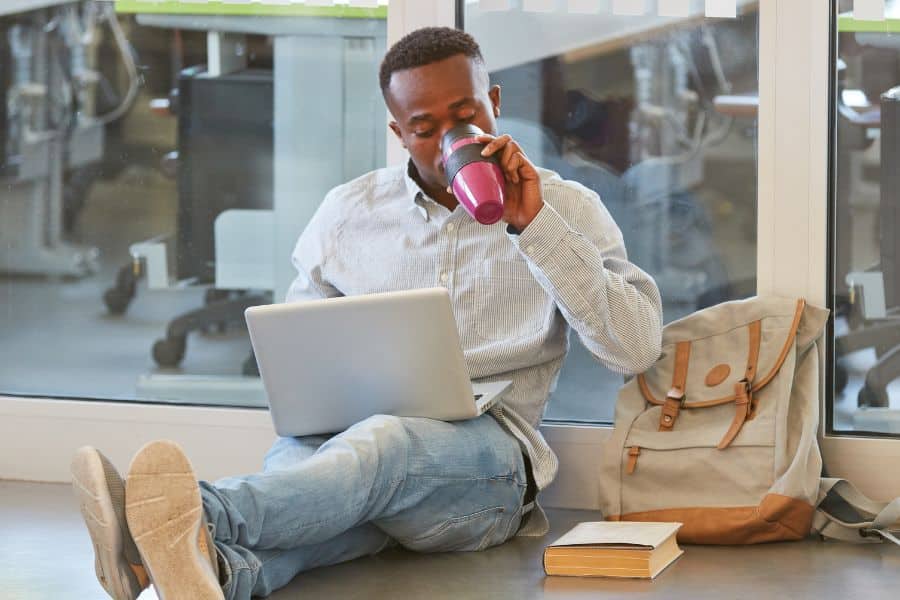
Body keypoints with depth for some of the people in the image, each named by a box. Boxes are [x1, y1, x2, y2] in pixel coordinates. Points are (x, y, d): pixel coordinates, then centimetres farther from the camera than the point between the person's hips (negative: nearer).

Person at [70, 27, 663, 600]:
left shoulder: (563, 207, 9)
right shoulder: (349, 212, 17)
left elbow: (638, 348, -4)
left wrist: (533, 224, -11)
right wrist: (315, 402, -5)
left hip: (486, 455, -3)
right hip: (346, 433, 3)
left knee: (383, 444, -39)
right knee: (296, 458, -36)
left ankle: (204, 518, -67)